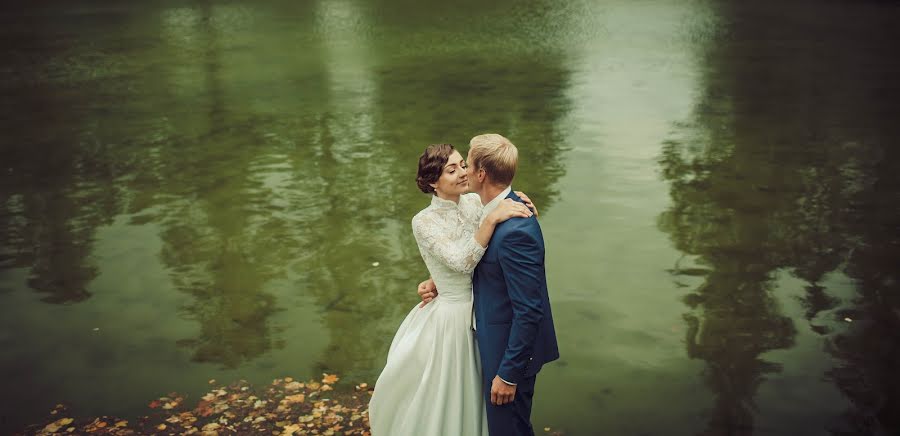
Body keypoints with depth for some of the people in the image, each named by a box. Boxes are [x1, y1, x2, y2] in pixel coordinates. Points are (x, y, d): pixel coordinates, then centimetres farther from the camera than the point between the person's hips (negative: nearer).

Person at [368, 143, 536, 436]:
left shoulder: (475, 202, -3)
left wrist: (514, 200, -14)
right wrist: (492, 218, -37)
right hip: (448, 321, -5)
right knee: (436, 403, 13)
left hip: (477, 316, 5)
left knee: (469, 400, 23)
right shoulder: (424, 222, -19)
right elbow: (462, 262, -30)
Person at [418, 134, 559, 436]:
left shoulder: (515, 231, -30)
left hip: (512, 350, -9)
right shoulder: (498, 210, 1)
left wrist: (508, 373, -21)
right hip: (495, 338, 9)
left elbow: (529, 311, -27)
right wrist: (440, 284, 1)